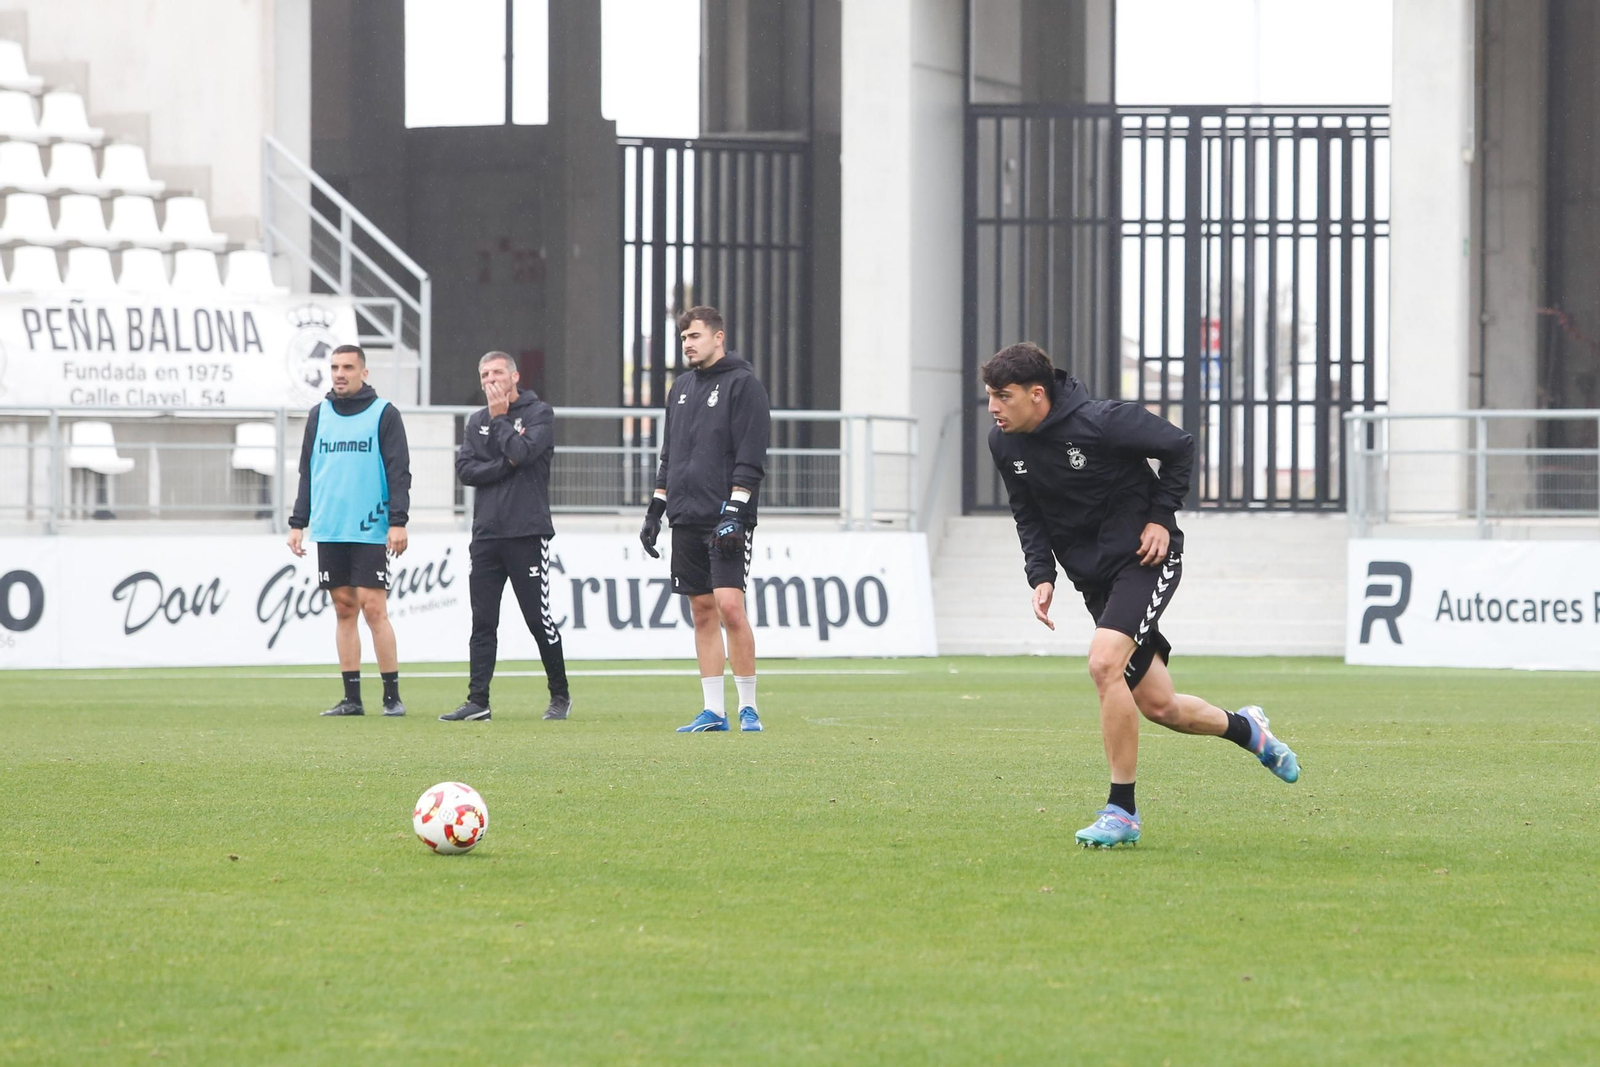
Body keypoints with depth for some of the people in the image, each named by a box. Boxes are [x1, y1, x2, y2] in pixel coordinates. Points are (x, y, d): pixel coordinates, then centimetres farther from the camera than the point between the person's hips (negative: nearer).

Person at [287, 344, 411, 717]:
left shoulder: (384, 414, -1)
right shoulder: (319, 415, 13)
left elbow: (399, 471, -5)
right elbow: (306, 473, 16)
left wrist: (398, 521, -13)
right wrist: (297, 523, 11)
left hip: (370, 532, -5)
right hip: (328, 532, 5)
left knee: (373, 608, -8)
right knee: (344, 609, 6)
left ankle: (392, 696, -2)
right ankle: (352, 697, 10)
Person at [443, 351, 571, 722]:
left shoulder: (539, 413, 1)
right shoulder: (476, 421, 15)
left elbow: (524, 451, -17)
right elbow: (465, 469, 3)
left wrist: (499, 418, -6)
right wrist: (506, 464, -9)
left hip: (527, 534, -5)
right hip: (486, 535, 5)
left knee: (539, 619, -1)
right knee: (482, 623, 2)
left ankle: (560, 695, 12)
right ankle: (478, 701, 1)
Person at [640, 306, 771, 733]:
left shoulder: (743, 384, -4)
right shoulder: (681, 388, 17)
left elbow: (751, 457, -10)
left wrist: (734, 511, -18)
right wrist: (655, 510, 17)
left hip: (726, 520, -7)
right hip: (687, 520, 7)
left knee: (729, 606, -14)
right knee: (702, 612, 6)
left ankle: (748, 707, -7)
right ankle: (713, 712, 7)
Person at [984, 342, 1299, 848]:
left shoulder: (1100, 421, -21)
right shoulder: (1004, 443, -3)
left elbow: (1180, 447, -7)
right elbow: (1028, 516, 11)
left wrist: (1161, 517, -11)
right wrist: (1041, 575, -4)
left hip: (1144, 559, -7)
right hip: (1093, 576, 7)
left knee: (1105, 663, -27)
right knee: (1158, 706, 8)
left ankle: (1122, 811, -18)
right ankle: (1245, 728, 39)